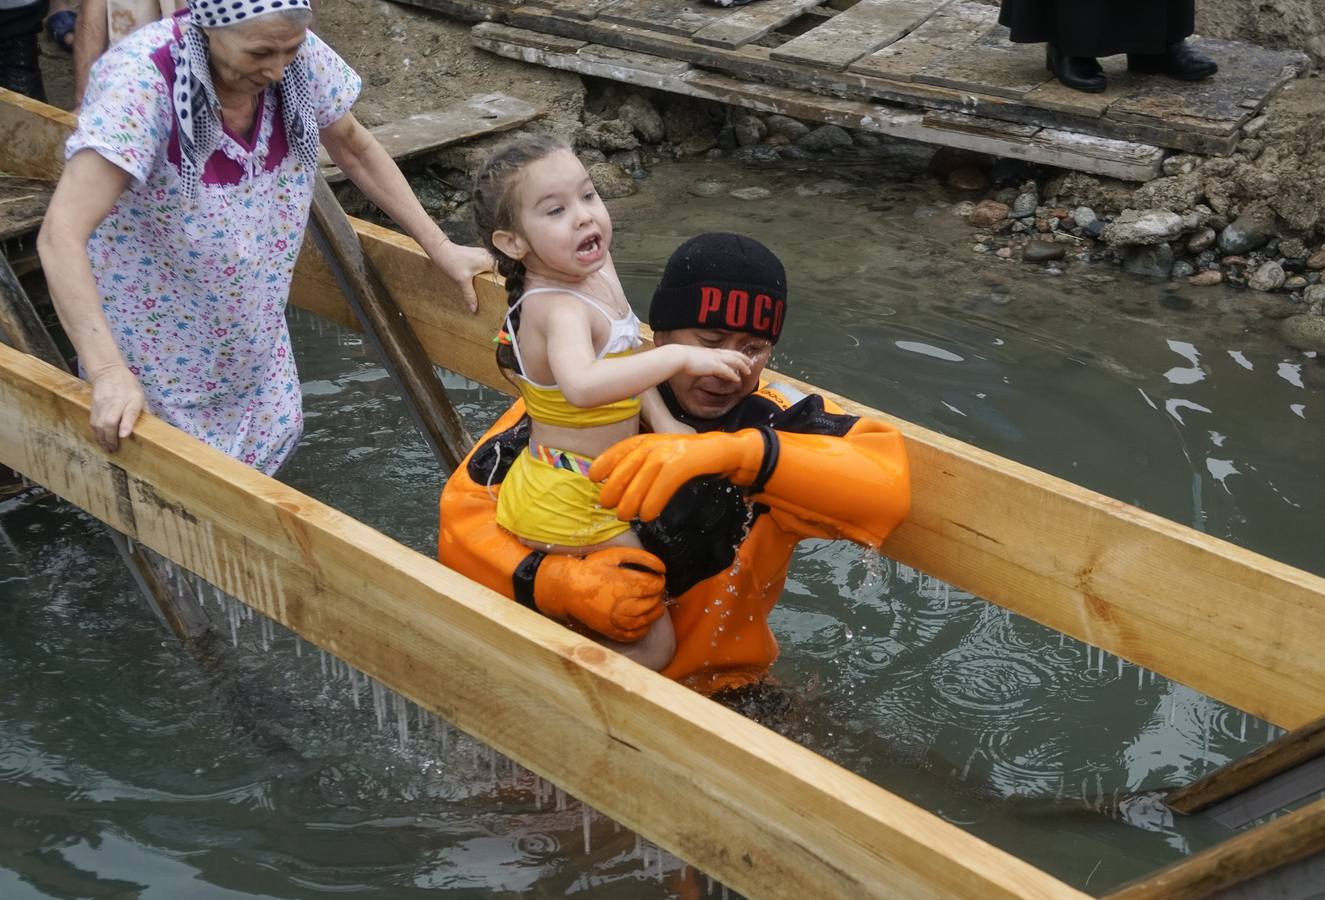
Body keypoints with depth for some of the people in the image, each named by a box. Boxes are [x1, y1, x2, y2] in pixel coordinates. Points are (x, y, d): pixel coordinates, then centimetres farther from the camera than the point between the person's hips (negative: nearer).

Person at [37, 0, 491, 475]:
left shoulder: (297, 56, -17)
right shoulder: (142, 79, -32)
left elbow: (354, 147, 3)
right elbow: (62, 234, -37)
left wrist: (439, 248, 0)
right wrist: (107, 372, -45)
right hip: (151, 327, -5)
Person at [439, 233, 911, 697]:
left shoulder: (778, 421, -12)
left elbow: (889, 483, -29)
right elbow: (463, 514, -12)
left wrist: (744, 452, -42)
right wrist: (558, 584, -31)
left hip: (720, 692, 0)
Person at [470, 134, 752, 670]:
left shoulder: (595, 268, -2)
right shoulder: (563, 308, -30)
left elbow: (622, 358, 8)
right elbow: (582, 385, -51)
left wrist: (662, 419, -6)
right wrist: (680, 356, -48)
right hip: (572, 505, -10)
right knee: (654, 648, -4)